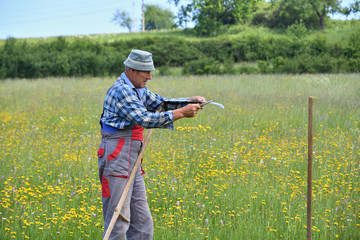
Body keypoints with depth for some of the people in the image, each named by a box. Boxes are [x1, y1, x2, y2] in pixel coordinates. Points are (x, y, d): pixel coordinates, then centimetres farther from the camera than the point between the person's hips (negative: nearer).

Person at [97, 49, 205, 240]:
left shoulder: (139, 90, 16)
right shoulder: (120, 90, -15)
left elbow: (160, 103, 19)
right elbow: (145, 119, -21)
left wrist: (190, 101, 3)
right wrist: (181, 113, -17)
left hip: (132, 162, 10)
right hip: (116, 159, -10)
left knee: (142, 221, 9)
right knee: (118, 221, -7)